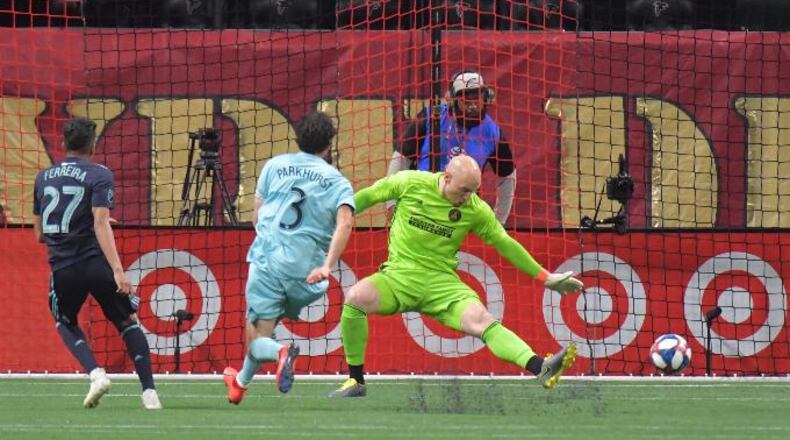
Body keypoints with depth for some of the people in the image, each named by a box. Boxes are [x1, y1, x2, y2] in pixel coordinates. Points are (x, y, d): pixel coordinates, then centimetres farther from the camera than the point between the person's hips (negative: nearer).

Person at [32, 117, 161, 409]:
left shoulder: (43, 178, 12)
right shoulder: (99, 175, -4)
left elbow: (39, 234, 18)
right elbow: (101, 223, -16)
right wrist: (118, 270, -22)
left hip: (62, 268, 3)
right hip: (97, 264, -3)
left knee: (65, 323, 27)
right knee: (128, 322, 15)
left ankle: (95, 373, 1)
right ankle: (149, 391, 4)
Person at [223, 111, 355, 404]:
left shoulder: (275, 166, 10)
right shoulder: (338, 182, 6)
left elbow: (256, 217, 15)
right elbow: (344, 223, -12)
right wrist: (328, 266, -20)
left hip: (266, 257, -1)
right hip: (305, 268, 1)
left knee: (258, 340, -2)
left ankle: (280, 353, -34)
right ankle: (242, 381, 35)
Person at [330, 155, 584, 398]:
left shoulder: (477, 211, 0)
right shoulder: (410, 183, -4)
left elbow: (505, 245, 11)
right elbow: (367, 197, 9)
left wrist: (545, 277, 12)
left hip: (442, 282, 0)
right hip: (400, 275, 0)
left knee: (481, 320, -26)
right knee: (356, 297, -30)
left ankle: (542, 369, -41)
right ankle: (356, 381, -16)